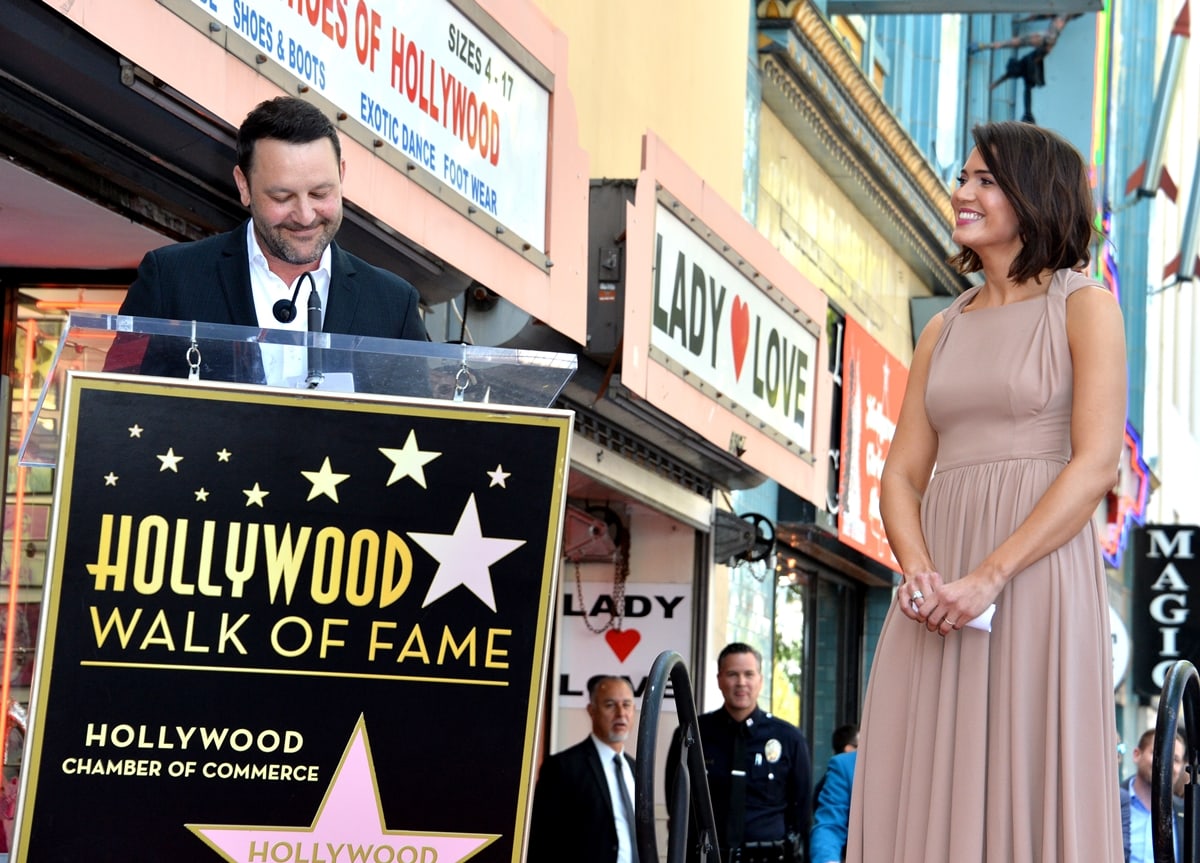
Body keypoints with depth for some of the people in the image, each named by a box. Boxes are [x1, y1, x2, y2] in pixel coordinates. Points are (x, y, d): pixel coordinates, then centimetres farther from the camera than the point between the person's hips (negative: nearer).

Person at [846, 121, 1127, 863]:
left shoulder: (1084, 307, 2)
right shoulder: (944, 330, 19)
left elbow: (1097, 464, -9)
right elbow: (902, 474, 14)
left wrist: (990, 577, -17)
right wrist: (919, 573, -7)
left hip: (1037, 574, -5)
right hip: (939, 595, 5)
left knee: (1029, 791, -7)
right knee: (920, 794, 0)